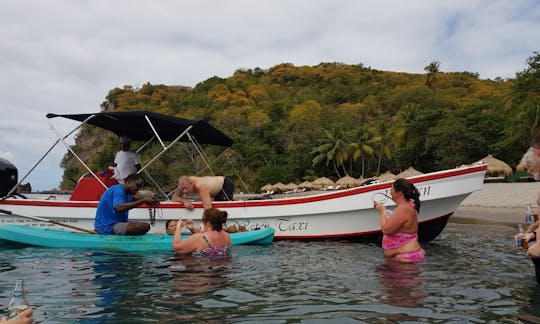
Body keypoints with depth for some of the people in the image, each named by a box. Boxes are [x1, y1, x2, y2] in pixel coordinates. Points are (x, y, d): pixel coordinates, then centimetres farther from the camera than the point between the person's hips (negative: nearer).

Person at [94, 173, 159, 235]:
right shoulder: (118, 191, -18)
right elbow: (118, 208, -35)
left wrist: (146, 200, 5)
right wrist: (143, 201, -34)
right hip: (108, 227, -10)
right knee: (145, 226, -24)